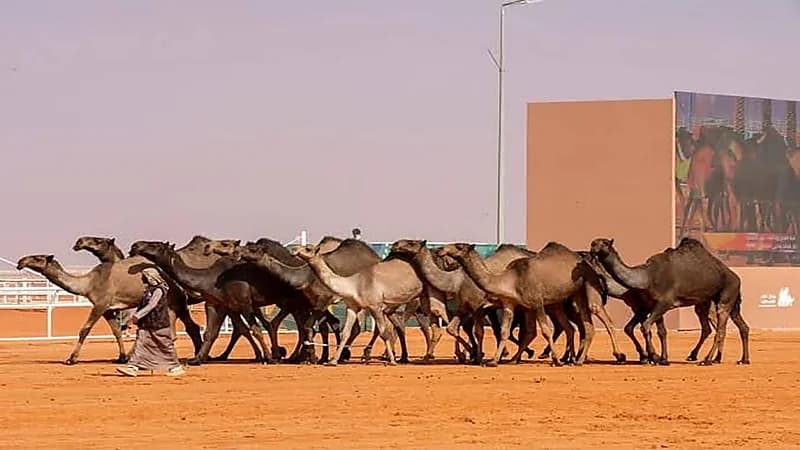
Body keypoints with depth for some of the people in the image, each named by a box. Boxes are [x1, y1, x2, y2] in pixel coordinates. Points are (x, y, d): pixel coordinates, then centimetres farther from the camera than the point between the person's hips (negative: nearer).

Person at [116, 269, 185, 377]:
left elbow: (151, 306, -20)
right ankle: (133, 367, -9)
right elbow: (141, 306, 18)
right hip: (146, 325, 8)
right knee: (139, 344, -4)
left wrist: (137, 316, -24)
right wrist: (133, 316, 5)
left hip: (159, 324, -8)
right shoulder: (148, 291, 14)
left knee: (166, 346, 2)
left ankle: (176, 367, 15)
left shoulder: (158, 290, -13)